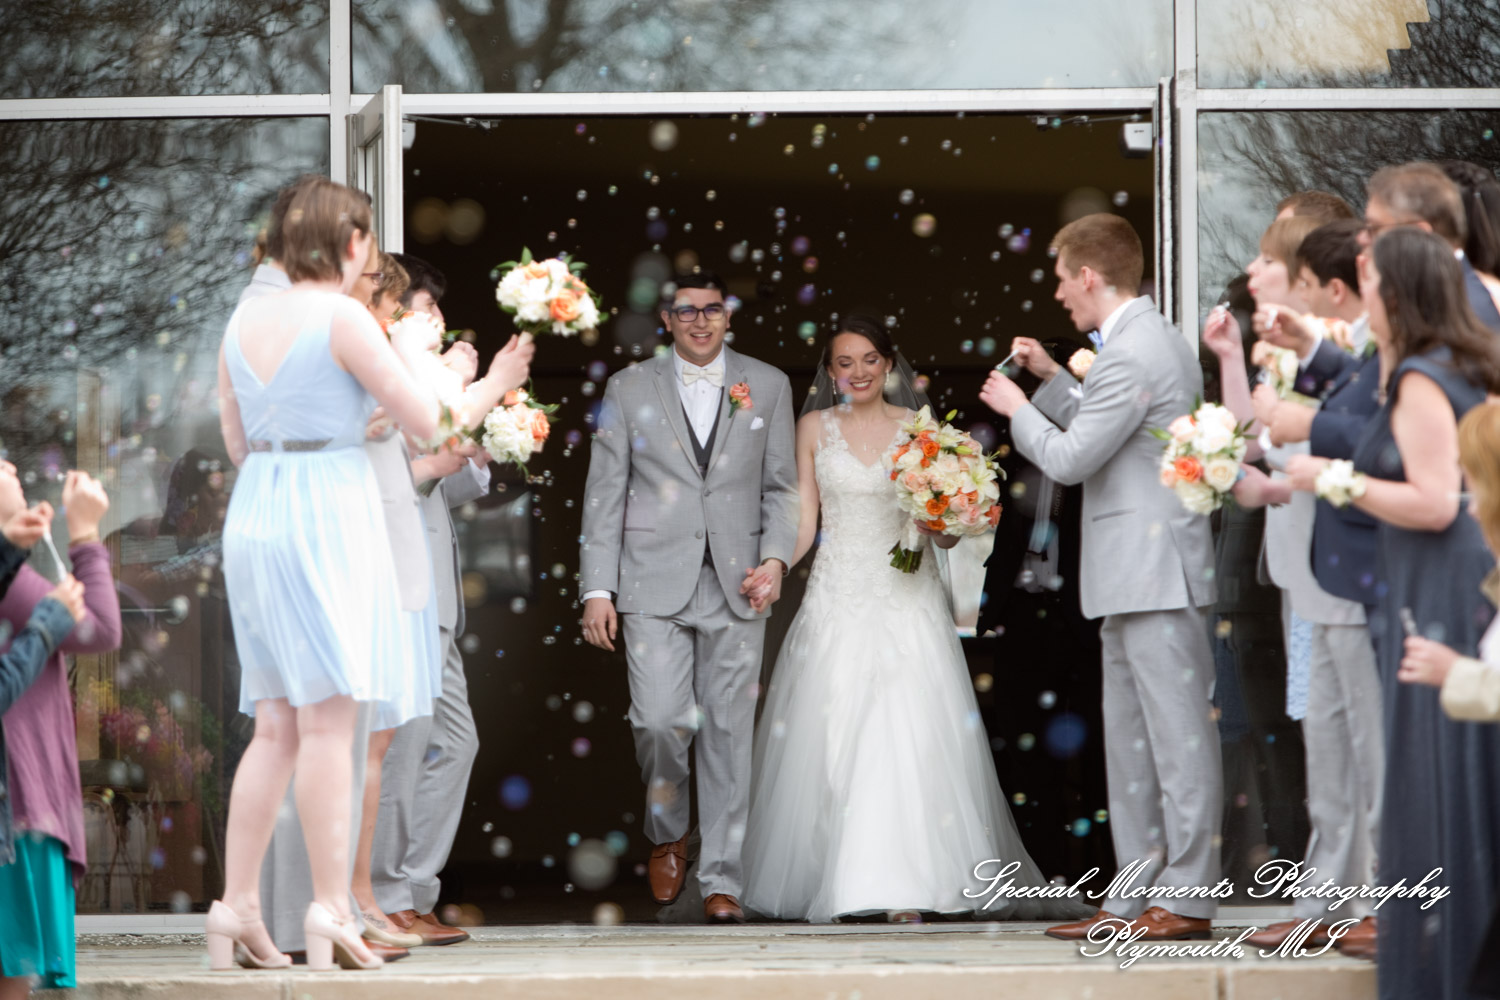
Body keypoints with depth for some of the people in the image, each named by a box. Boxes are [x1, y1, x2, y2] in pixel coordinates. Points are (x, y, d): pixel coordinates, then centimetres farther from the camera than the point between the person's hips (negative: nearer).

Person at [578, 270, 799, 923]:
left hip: (737, 586, 1)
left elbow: (782, 486, 10)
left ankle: (722, 880, 7)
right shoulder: (629, 389, 7)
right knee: (659, 720, -12)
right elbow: (604, 495, 6)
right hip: (654, 585, -1)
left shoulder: (767, 386, 9)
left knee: (729, 733, 0)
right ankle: (668, 833, 16)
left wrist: (776, 559, -6)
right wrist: (597, 589, -1)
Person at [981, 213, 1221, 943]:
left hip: (1152, 573, -11)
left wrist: (1016, 410, -2)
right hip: (1135, 579, 11)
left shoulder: (1131, 354, -17)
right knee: (1130, 741, 12)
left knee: (1177, 734, -6)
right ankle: (1132, 898, 17)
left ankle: (1188, 899, -4)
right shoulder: (1150, 339, 17)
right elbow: (1099, 429, 22)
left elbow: (1070, 458, -17)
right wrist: (1051, 378, 20)